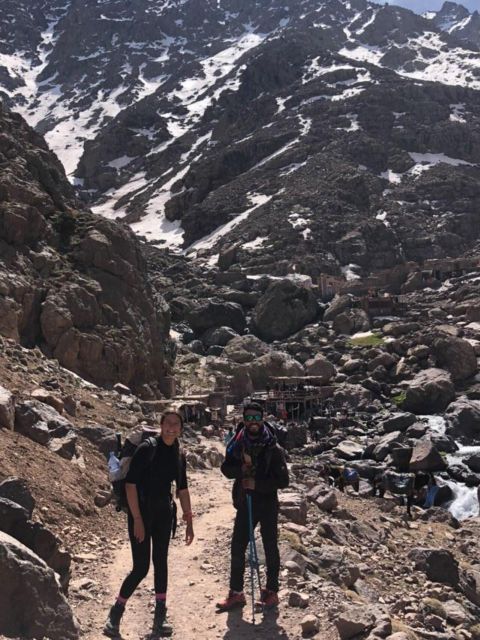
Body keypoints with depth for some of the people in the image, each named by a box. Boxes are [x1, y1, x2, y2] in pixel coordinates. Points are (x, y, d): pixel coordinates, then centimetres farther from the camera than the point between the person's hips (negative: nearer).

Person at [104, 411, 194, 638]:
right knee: (141, 567, -6)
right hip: (141, 511, -5)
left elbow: (182, 489, 11)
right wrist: (137, 519, -19)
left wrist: (189, 521, 10)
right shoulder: (146, 449, -15)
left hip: (164, 513, 6)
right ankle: (115, 615, 13)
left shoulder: (179, 456, 3)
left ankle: (160, 617, 19)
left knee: (161, 562, 9)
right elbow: (130, 484, -17)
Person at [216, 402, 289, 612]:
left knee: (270, 549, 9)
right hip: (245, 504, 4)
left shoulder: (273, 449, -12)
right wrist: (241, 469, -19)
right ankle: (236, 593, 19)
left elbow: (283, 480, -13)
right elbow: (226, 468, 0)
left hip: (268, 505, -3)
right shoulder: (237, 444, -1)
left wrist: (257, 483, -22)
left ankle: (272, 591, 24)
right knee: (237, 547, 7)